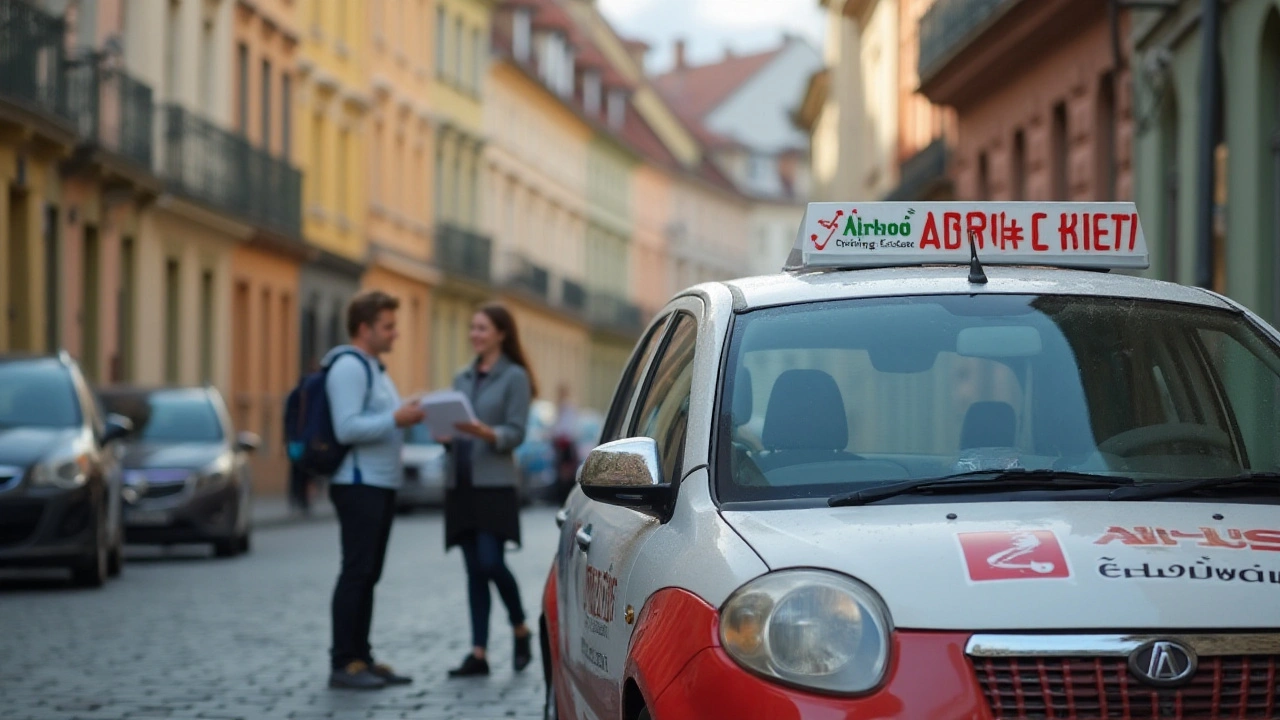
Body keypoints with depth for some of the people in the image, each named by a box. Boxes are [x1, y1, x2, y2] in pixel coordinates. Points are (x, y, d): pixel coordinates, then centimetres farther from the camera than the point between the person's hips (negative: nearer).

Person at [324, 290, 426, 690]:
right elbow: (346, 428, -22)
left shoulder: (374, 368, 20)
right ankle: (344, 664, -8)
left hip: (381, 484, 10)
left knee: (368, 575, 10)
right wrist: (396, 419, -23)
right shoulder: (348, 366, -12)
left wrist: (407, 416, 8)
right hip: (358, 484, -10)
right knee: (356, 572, -10)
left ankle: (362, 658, 13)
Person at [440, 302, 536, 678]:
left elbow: (516, 433, -8)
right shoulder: (462, 378, 16)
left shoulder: (514, 377, -1)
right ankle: (479, 653, 4)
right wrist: (444, 432, -5)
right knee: (474, 570, 4)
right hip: (461, 482, 6)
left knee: (491, 563, -13)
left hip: (495, 483, -6)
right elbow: (454, 426, 17)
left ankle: (521, 630, 10)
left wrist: (483, 432, -25)